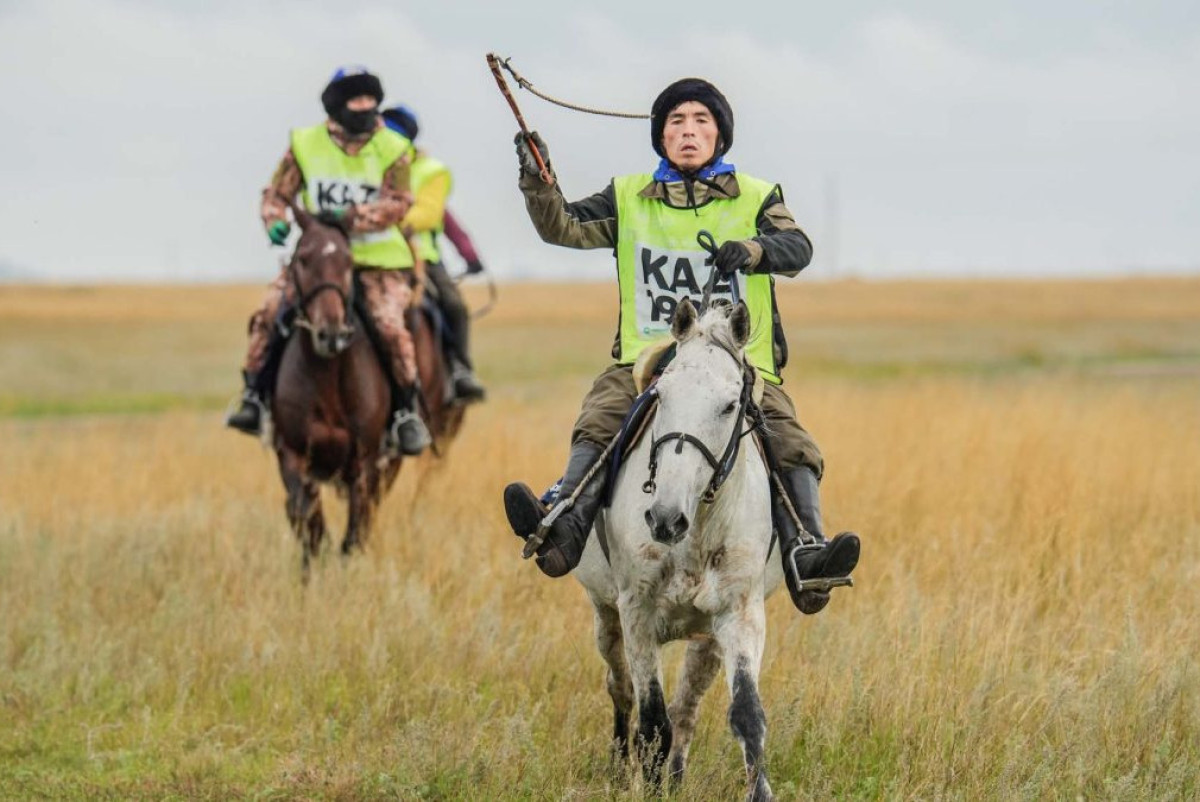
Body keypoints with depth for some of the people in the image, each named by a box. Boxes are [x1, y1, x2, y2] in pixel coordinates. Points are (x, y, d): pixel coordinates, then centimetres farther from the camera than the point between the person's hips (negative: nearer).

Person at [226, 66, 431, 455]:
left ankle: (407, 411, -2)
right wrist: (275, 221, -17)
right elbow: (277, 192, 5)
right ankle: (254, 397, 2)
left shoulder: (392, 150, -5)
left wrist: (352, 217, -30)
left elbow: (397, 204, -15)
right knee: (268, 314, -14)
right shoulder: (305, 144, 0)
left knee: (390, 325, -22)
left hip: (377, 258, -2)